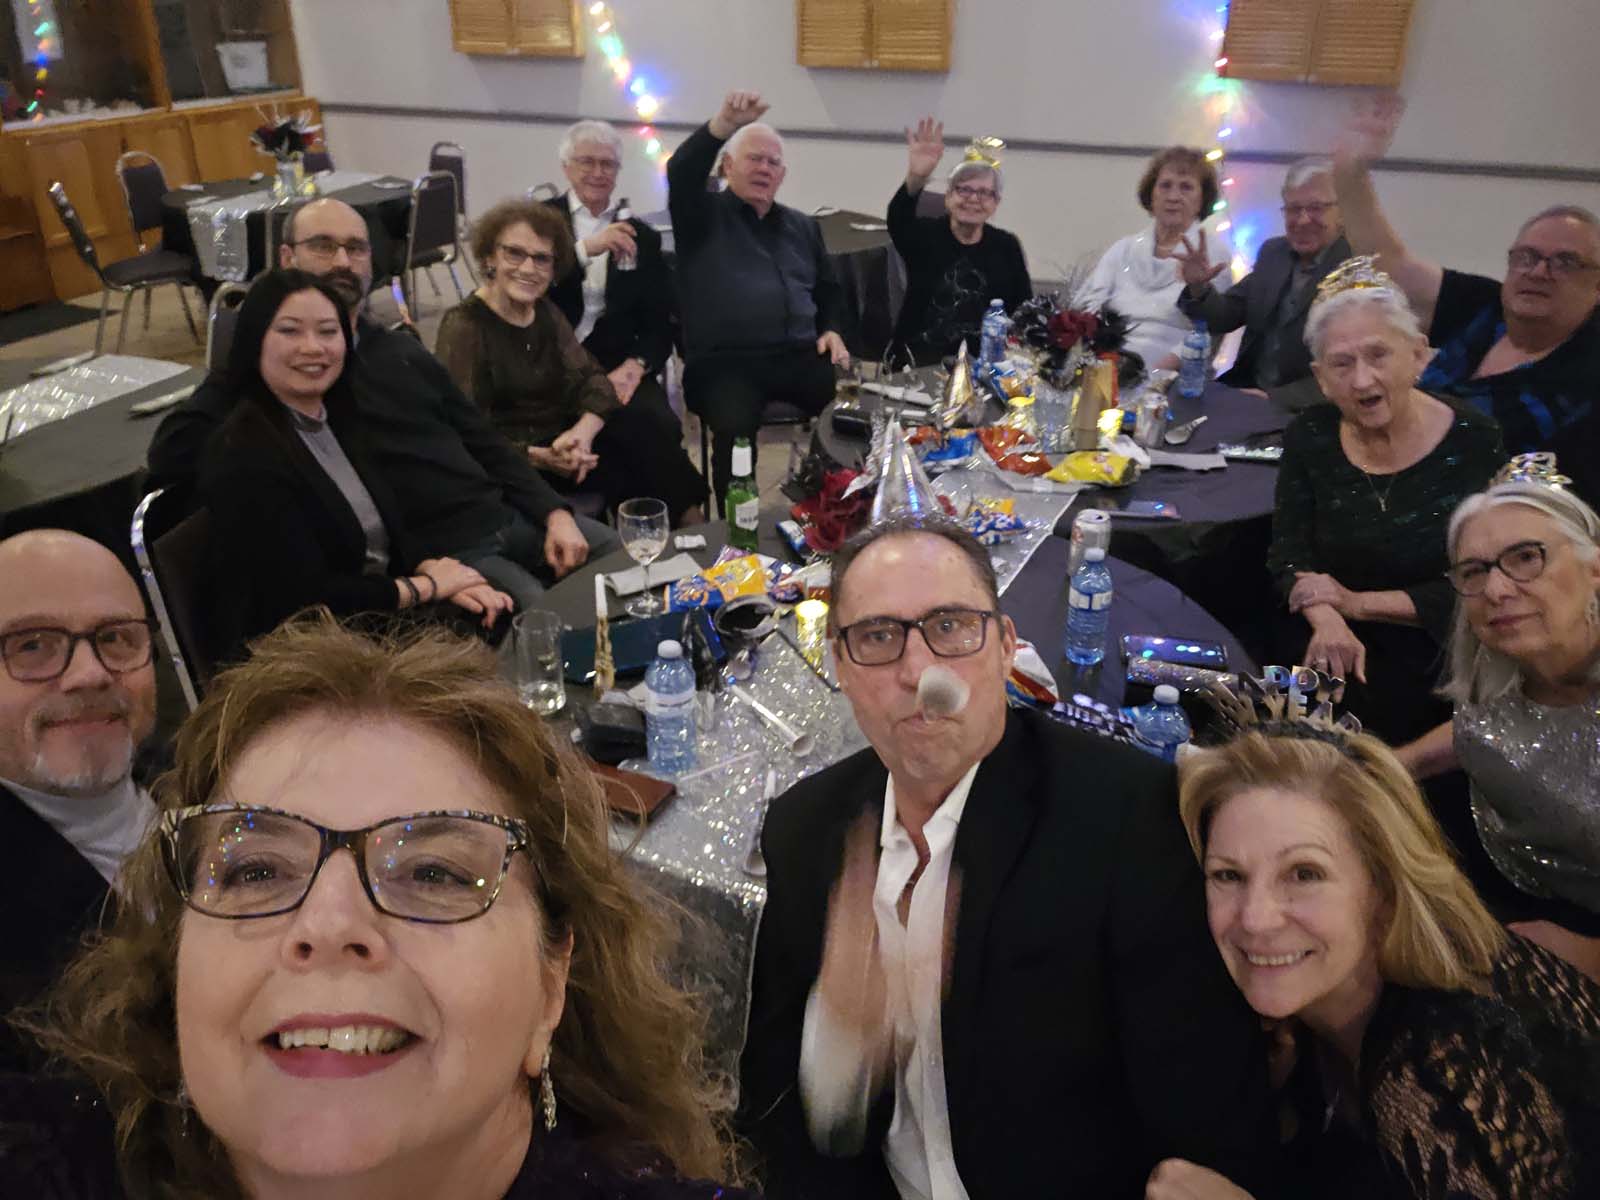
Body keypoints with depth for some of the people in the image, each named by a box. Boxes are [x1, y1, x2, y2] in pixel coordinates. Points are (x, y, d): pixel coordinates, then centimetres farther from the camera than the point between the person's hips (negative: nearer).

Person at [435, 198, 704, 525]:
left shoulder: (546, 313, 10)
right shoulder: (463, 326, -12)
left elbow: (591, 378, 0)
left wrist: (583, 431, -22)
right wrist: (538, 457, -30)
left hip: (561, 440, 7)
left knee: (649, 424, -16)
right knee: (622, 467, -24)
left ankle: (692, 524, -10)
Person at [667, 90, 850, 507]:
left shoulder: (802, 226, 26)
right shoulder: (704, 215, 10)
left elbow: (829, 290, 30)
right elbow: (680, 171, -11)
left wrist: (832, 330, 9)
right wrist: (724, 124, -27)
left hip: (799, 356, 4)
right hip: (723, 362, -4)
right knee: (735, 428, -35)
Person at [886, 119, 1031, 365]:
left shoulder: (1006, 246, 5)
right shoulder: (925, 234, -2)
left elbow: (1023, 308, 8)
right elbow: (898, 220, -25)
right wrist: (916, 179, -44)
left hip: (981, 365, 1)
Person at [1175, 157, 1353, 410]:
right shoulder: (1273, 252, 9)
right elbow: (1224, 318, 12)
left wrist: (1274, 399, -24)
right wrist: (1199, 287, -9)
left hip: (1306, 415, -6)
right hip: (1246, 394, 6)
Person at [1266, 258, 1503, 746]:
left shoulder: (1474, 442, -9)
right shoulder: (1309, 436, 0)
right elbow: (1289, 551, -4)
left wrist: (1357, 603, -15)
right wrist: (1326, 621, -24)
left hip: (1429, 662, -2)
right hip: (1322, 650, 2)